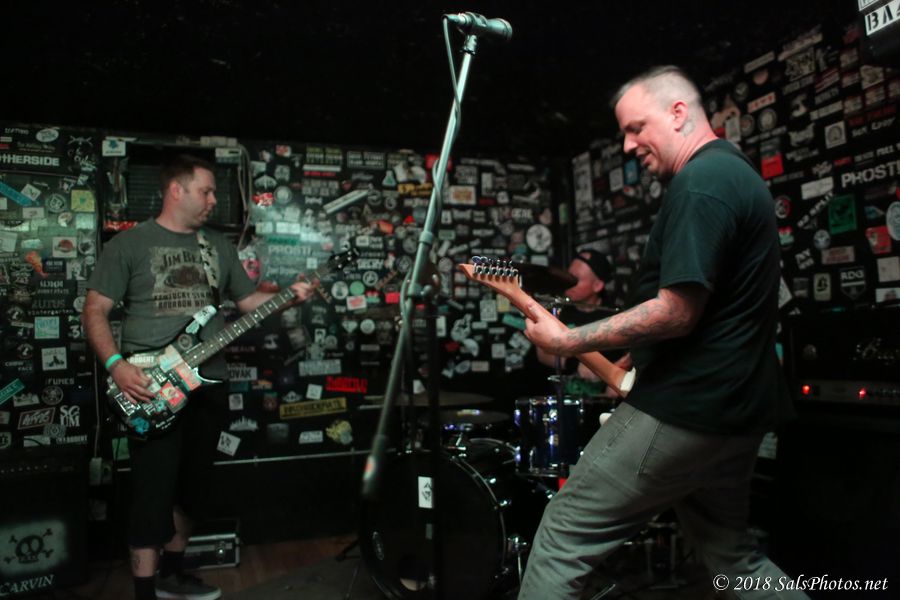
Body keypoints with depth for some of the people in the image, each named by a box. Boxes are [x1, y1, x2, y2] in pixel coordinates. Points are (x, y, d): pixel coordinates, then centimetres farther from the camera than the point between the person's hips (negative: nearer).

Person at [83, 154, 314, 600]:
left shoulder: (218, 246, 12)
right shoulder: (129, 244, -3)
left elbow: (248, 300, 15)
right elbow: (95, 310, -5)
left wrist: (289, 296, -3)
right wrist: (116, 366, -19)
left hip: (207, 384, 5)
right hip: (151, 388, -5)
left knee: (191, 487, 14)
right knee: (153, 493, -5)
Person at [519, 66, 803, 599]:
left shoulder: (699, 182, -16)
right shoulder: (739, 172, 17)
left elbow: (676, 313, -23)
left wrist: (569, 341, -15)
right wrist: (639, 355, 19)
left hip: (686, 410, -10)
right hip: (737, 407, 11)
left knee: (565, 537, -1)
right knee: (733, 556, 25)